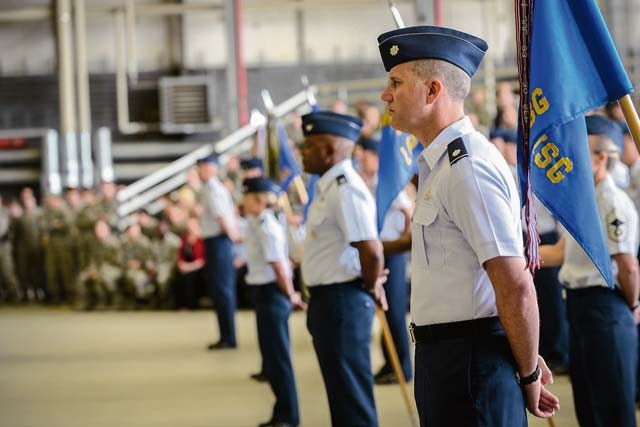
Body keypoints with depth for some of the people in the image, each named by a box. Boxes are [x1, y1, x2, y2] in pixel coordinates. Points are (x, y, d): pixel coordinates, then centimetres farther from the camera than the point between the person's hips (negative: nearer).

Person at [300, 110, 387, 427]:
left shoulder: (345, 190, -19)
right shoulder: (329, 187, 12)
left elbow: (371, 250, -26)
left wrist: (371, 287, -11)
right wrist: (370, 285, 14)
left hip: (343, 302, -10)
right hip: (328, 300, 10)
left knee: (352, 397, -4)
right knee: (342, 392, 18)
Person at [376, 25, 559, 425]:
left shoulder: (467, 169, -18)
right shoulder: (442, 163, 15)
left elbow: (516, 286, -21)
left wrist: (528, 375, -11)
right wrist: (526, 360, 19)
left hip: (471, 362, -10)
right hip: (445, 357, 10)